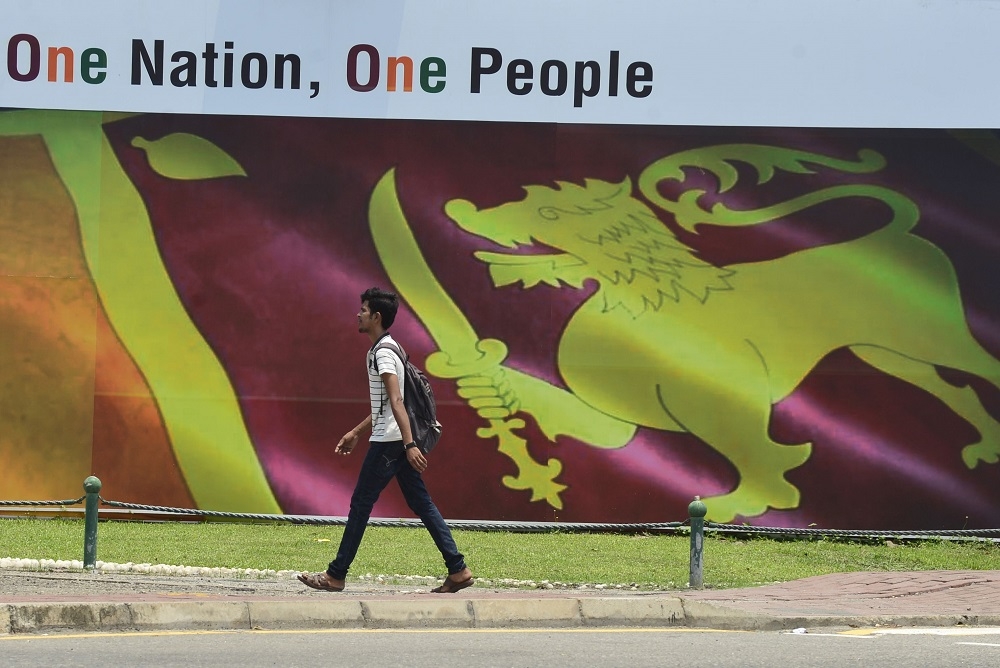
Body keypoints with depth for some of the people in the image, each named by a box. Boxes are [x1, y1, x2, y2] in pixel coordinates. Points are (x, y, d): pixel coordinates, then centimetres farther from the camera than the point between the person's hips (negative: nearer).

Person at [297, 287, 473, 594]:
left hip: (388, 442, -10)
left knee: (361, 503, -3)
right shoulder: (383, 350, 18)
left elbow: (395, 401, -24)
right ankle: (458, 569, 1)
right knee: (421, 503, 7)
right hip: (397, 441, 10)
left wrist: (409, 445, -31)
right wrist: (355, 433, 32)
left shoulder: (383, 353, -14)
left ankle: (336, 575, 3)